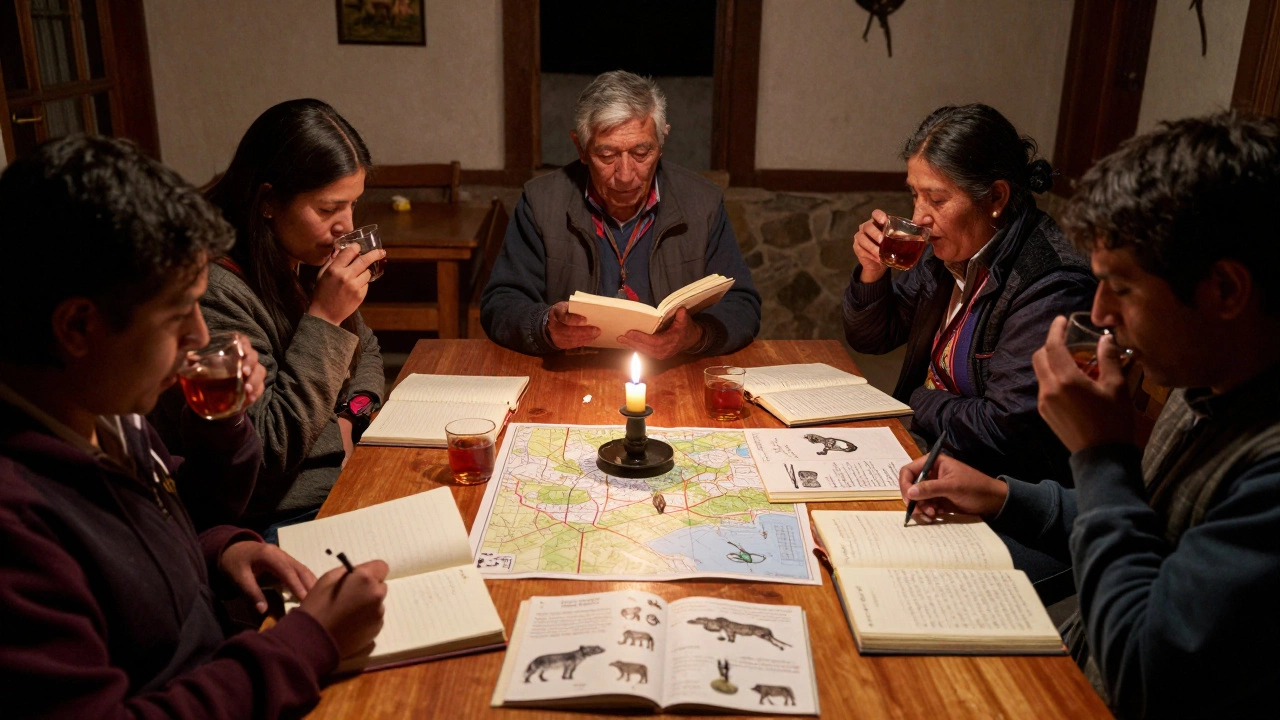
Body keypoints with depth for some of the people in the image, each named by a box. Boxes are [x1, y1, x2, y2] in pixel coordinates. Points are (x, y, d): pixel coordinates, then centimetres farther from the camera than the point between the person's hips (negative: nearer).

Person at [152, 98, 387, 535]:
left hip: (346, 488, 8)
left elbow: (366, 350, 23)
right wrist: (323, 320, -23)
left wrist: (352, 413, 1)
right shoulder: (215, 293, -20)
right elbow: (264, 458, -21)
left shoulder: (306, 263, 5)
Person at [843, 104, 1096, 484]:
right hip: (920, 444, 7)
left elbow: (1004, 427, -26)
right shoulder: (950, 251, 0)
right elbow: (870, 337, 12)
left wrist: (918, 403, -10)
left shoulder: (1050, 285, -23)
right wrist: (872, 272, -7)